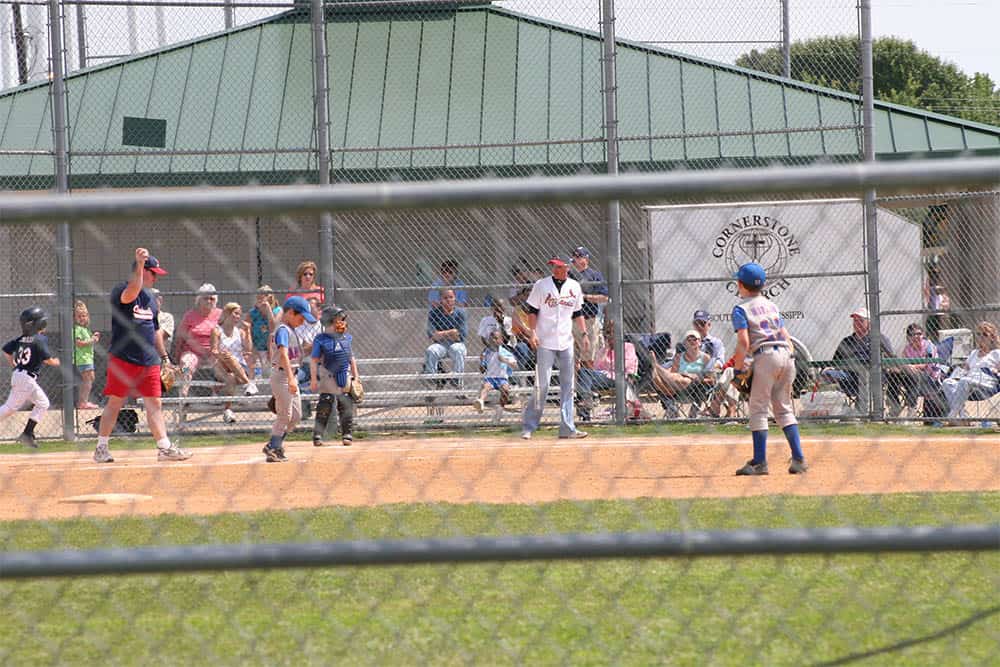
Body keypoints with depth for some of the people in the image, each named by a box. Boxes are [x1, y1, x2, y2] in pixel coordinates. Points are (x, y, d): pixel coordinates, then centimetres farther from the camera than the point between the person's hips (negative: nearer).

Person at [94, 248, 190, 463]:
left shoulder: (151, 298, 17)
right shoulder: (121, 291, -7)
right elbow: (131, 293, -32)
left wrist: (164, 357, 20)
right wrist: (139, 264, -41)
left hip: (149, 361, 6)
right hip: (123, 358, -6)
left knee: (154, 403, 2)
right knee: (115, 402, -1)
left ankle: (164, 447, 1)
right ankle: (101, 448, 7)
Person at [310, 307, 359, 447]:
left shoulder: (347, 338, 8)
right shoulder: (321, 340, -7)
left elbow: (351, 359, 16)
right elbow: (314, 360, -6)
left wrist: (355, 377, 15)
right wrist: (314, 379, -11)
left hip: (345, 377, 4)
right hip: (328, 377, -4)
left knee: (347, 408, 5)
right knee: (324, 409, -5)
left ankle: (347, 434, 13)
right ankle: (318, 435, 0)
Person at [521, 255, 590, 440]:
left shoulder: (575, 287, 8)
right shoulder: (541, 285, -3)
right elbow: (532, 311, -2)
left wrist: (584, 334, 8)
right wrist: (533, 332, -13)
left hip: (566, 343, 4)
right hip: (545, 343, -4)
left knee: (568, 386, 4)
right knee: (542, 385, -9)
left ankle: (567, 428, 7)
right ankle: (529, 427, -2)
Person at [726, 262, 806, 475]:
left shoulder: (741, 309, 1)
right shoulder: (772, 305, 20)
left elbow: (744, 342, -10)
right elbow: (786, 336, 17)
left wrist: (737, 369, -2)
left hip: (765, 356, -6)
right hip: (786, 354, 6)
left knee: (758, 409, 0)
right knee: (784, 408, 13)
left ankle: (759, 462, -4)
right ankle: (798, 458, 4)